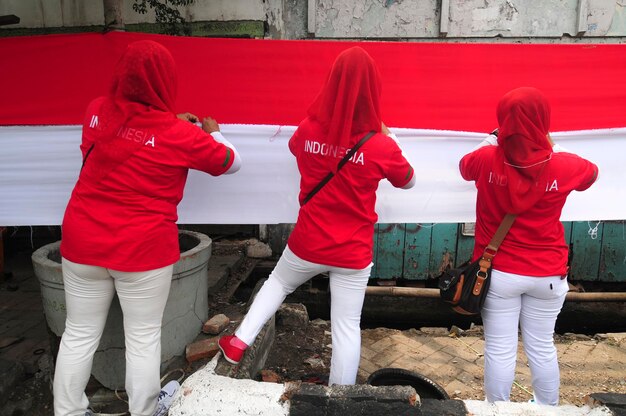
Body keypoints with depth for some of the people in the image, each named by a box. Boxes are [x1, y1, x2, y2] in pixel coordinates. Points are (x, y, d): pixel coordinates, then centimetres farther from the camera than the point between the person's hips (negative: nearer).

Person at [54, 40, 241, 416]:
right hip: (143, 249, -4)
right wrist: (213, 134, 20)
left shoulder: (98, 111, -1)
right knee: (143, 337, 11)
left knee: (80, 334, 16)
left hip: (83, 241, 4)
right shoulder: (179, 135, -13)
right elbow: (232, 163, 1)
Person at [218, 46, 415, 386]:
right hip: (353, 253, -2)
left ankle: (238, 343, 33)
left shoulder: (307, 131, -9)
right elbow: (408, 181, 5)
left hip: (308, 243, 2)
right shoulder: (381, 146, -16)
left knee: (278, 282, 31)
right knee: (347, 326, 12)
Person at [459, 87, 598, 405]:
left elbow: (465, 166, 10)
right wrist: (555, 149, 18)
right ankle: (548, 409, 37)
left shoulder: (487, 160, -14)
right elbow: (591, 173, 14)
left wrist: (492, 141, 19)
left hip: (499, 272, -1)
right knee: (542, 348, 18)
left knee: (499, 350, 10)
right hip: (547, 274, 2)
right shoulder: (564, 166, -10)